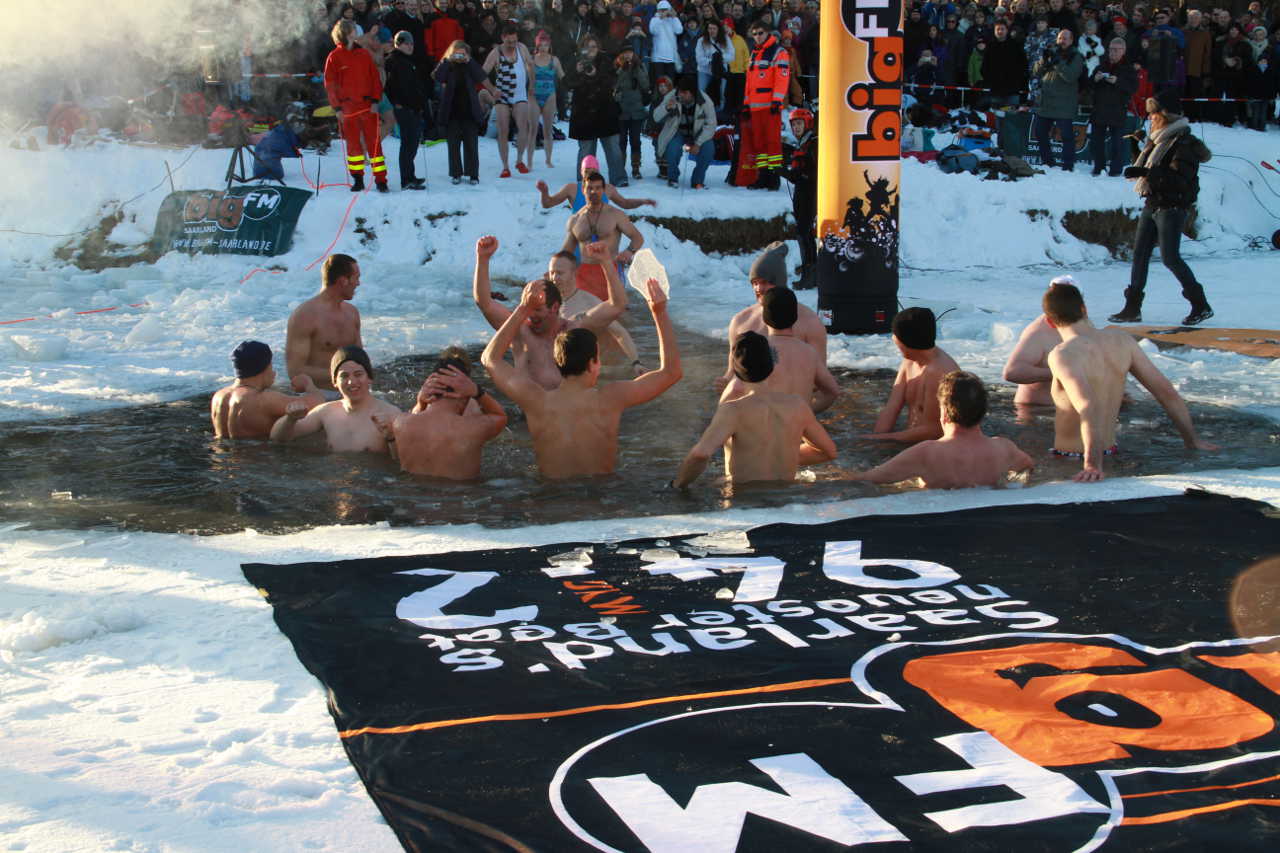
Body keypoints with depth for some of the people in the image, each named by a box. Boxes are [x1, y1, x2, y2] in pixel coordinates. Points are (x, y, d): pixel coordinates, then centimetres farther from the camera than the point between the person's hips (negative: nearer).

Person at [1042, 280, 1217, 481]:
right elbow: (1166, 391, 6)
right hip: (1109, 451, 7)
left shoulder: (1062, 355, -16)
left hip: (1068, 457, -7)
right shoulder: (1121, 340, 3)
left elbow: (1088, 407, -31)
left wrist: (1093, 464, -37)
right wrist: (1192, 439, 15)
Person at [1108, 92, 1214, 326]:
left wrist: (1146, 172, -31)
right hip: (1151, 204, 9)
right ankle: (1132, 308, 10)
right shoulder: (1157, 139, 14)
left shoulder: (1184, 142, -13)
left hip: (1171, 207, -9)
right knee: (1140, 254, 5)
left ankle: (1201, 306, 3)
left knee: (1170, 257, -9)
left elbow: (1179, 178, -25)